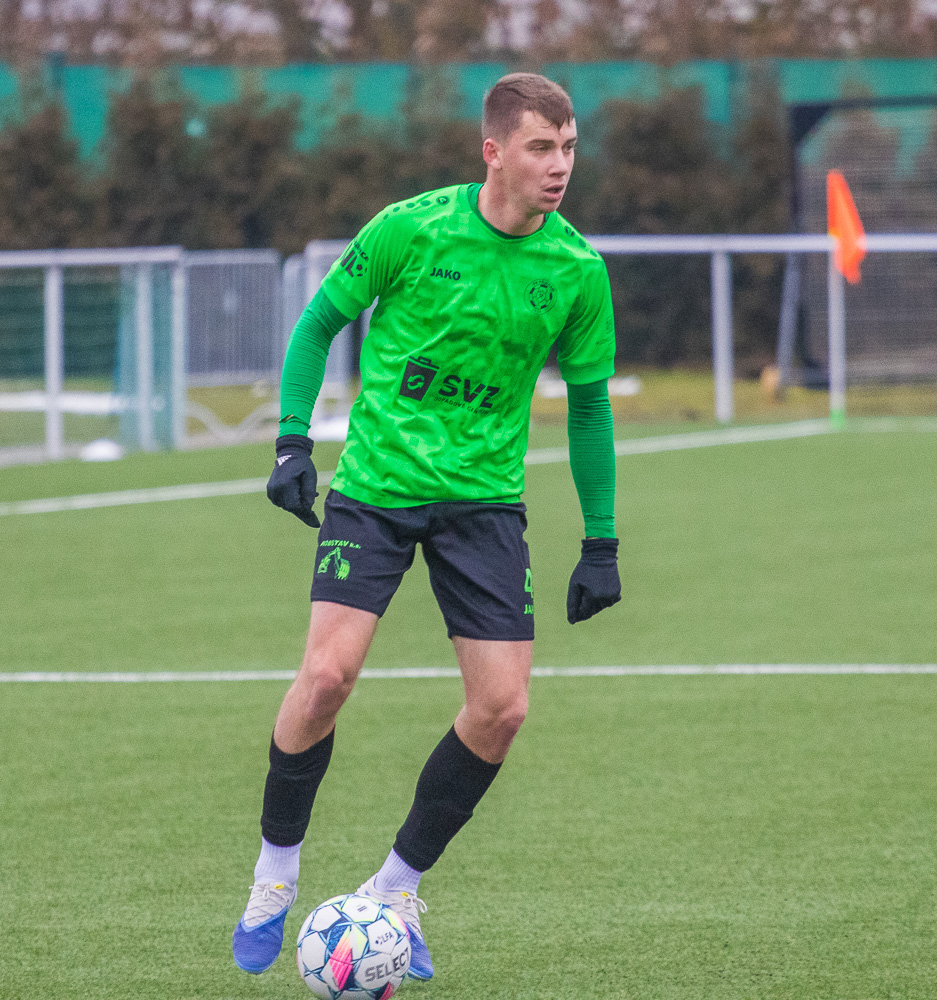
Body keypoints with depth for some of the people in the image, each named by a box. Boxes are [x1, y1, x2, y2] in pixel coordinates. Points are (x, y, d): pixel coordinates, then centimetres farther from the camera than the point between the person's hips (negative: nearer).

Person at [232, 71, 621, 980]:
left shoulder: (577, 269, -4)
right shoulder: (412, 230, -11)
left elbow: (588, 402, 9)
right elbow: (317, 323, 2)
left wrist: (601, 545, 9)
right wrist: (293, 443, -9)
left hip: (484, 496, 3)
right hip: (376, 484, -3)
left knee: (502, 707, -7)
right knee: (328, 671, -18)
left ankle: (395, 890, 13)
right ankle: (275, 875, 5)